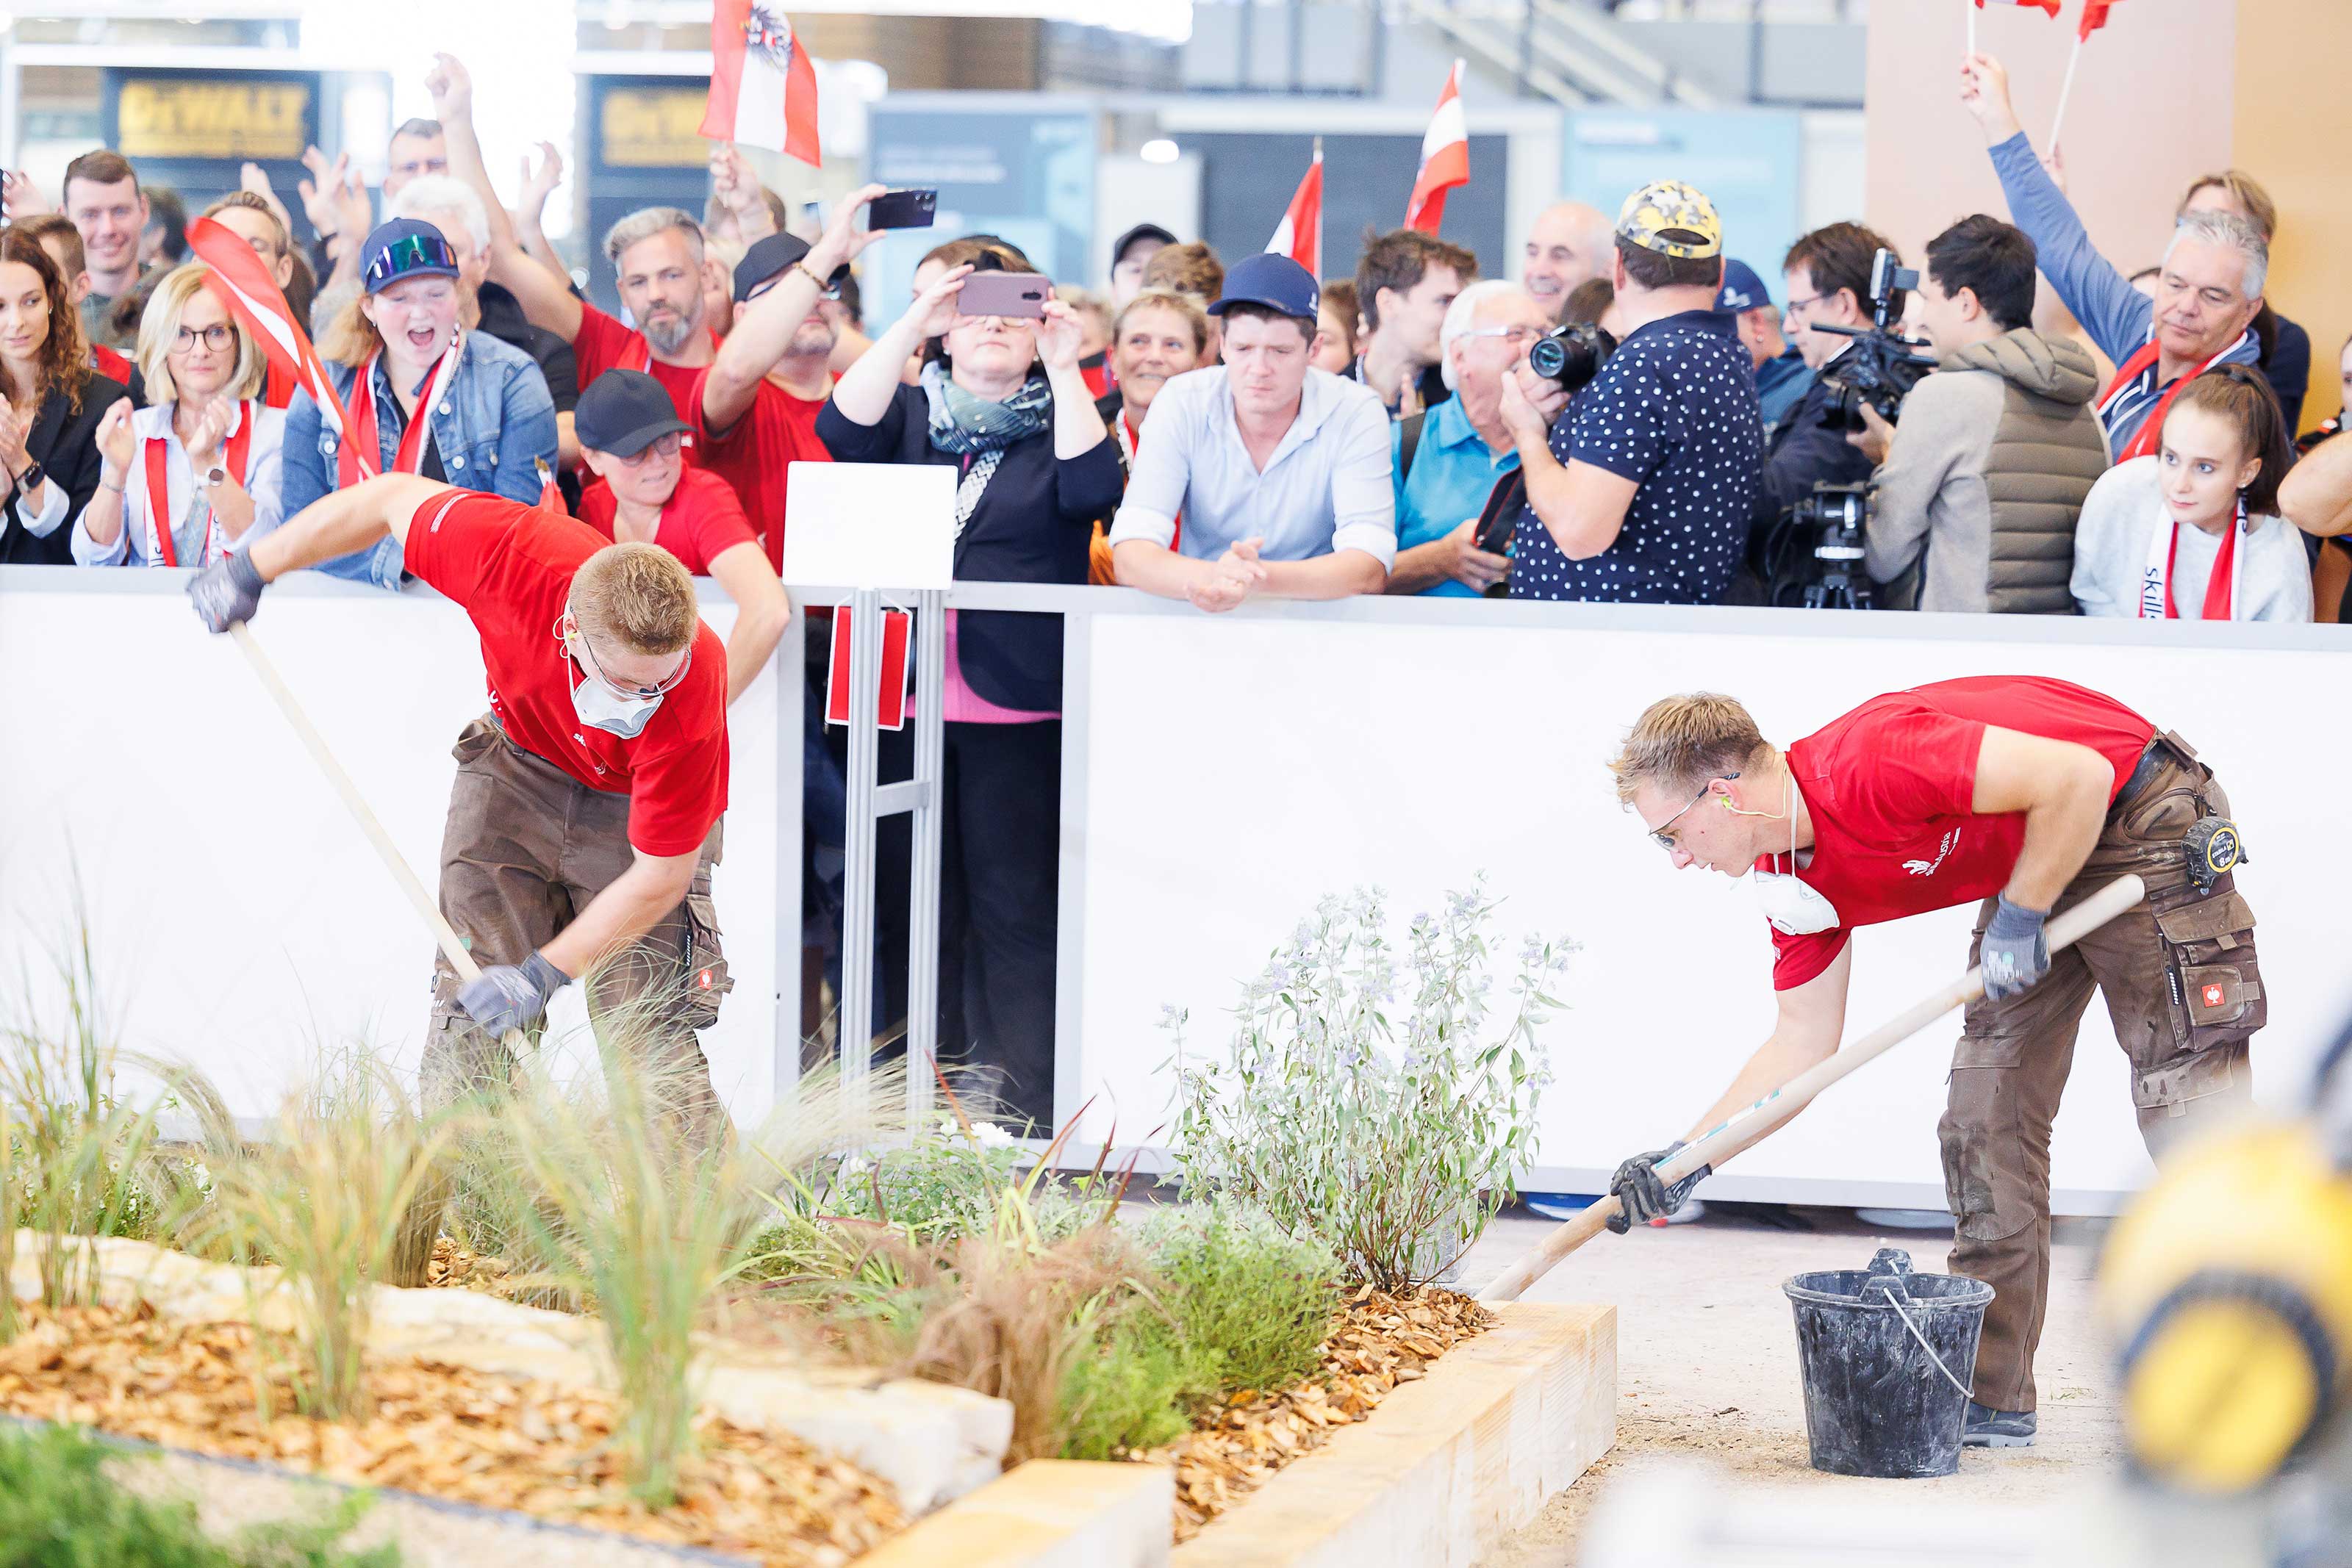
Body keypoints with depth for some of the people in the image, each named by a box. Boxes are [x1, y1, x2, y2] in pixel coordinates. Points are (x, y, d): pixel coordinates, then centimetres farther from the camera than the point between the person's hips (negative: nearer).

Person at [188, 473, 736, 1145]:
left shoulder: (691, 705, -39)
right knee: (469, 1021, 0)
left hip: (633, 812, -3)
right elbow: (394, 499, -14)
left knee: (648, 1041, -13)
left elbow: (658, 878, -27)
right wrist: (254, 567, -5)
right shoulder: (510, 554, -35)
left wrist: (544, 973, -30)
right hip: (517, 768, 3)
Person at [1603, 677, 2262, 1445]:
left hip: (2138, 822, -9)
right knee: (1983, 1121, 3)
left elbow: (2077, 777, -31)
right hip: (2036, 867, 9)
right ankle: (1992, 1398, 8)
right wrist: (1686, 1158, -2)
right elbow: (1802, 1046, 4)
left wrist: (2020, 919, -22)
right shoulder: (1794, 879, -3)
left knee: (2188, 1090, -11)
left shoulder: (1869, 766, -31)